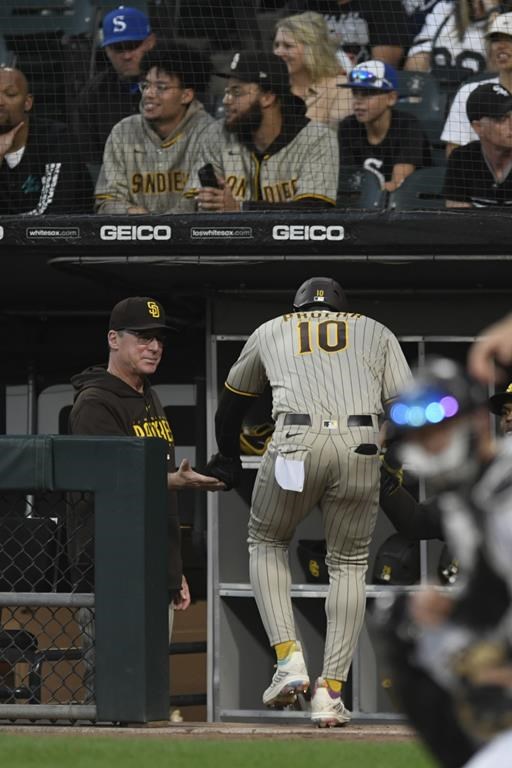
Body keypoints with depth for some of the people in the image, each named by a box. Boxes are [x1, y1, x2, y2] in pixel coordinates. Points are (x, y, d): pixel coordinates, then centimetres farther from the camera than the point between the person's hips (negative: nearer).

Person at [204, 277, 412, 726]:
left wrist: (227, 461, 52)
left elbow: (232, 402, 38)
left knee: (267, 542, 21)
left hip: (295, 446, 0)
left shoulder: (271, 331, 27)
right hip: (361, 448, 0)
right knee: (349, 563, 13)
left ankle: (288, 656, 3)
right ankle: (332, 689, 4)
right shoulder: (376, 332, 25)